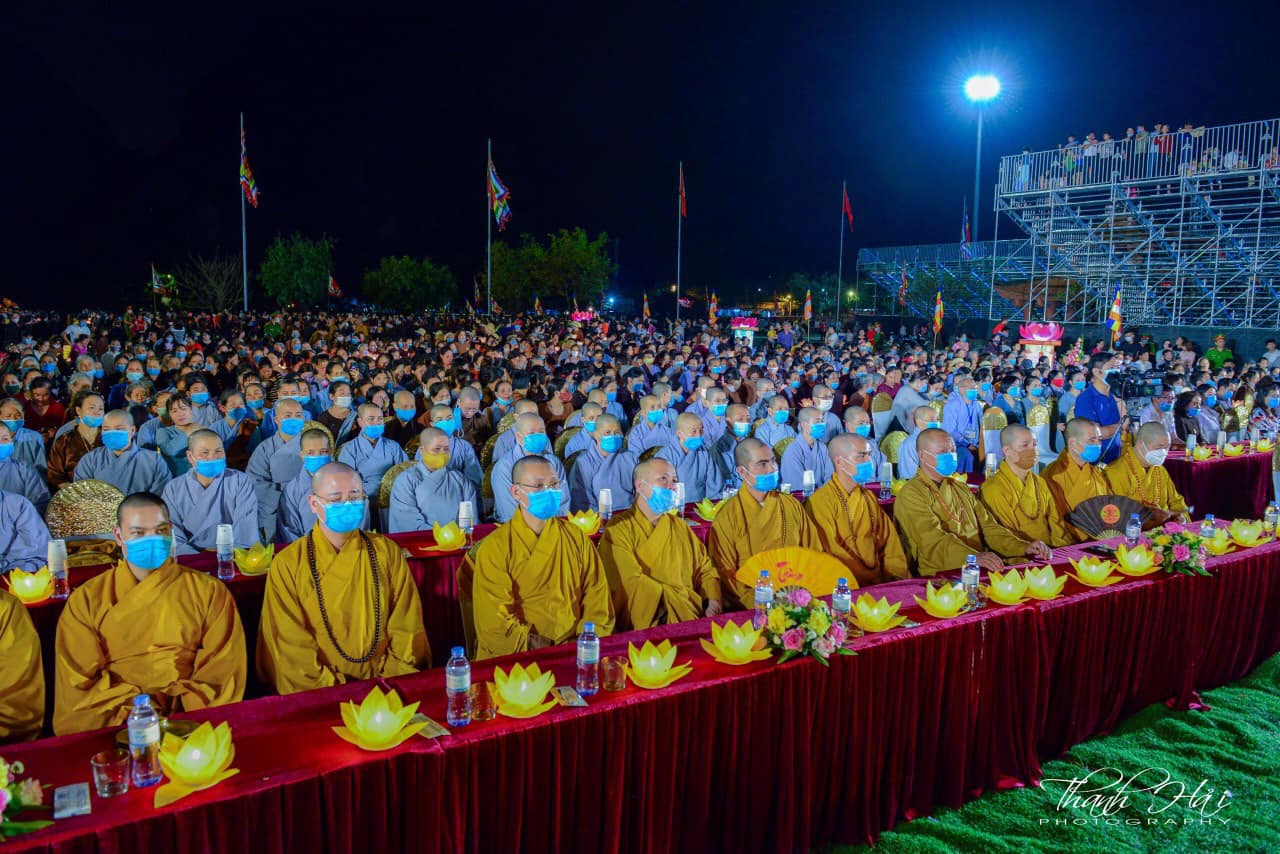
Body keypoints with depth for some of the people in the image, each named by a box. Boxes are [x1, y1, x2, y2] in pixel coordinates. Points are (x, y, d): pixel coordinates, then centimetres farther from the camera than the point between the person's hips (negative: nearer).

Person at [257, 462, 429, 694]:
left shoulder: (388, 553, 9)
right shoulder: (288, 564, 2)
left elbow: (407, 629, 8)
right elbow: (292, 647, -2)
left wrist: (393, 679, -6)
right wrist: (332, 689, -12)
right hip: (321, 696, -2)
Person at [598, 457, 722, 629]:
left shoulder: (680, 526, 20)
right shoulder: (619, 528, -1)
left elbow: (705, 568, 20)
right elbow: (633, 583, -12)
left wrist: (713, 601, 0)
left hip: (689, 618, 6)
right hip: (643, 625, -6)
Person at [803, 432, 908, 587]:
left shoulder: (869, 498, 15)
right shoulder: (820, 502, -8)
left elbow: (889, 544, 16)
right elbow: (831, 553, -12)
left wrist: (900, 578, 1)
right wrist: (873, 580, -14)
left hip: (878, 582, 6)